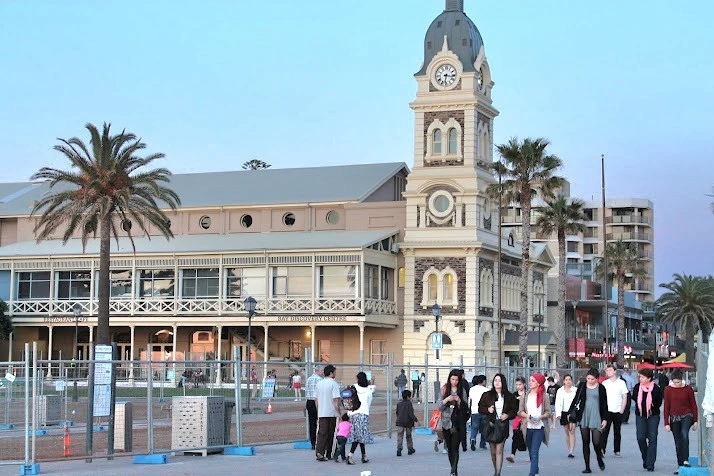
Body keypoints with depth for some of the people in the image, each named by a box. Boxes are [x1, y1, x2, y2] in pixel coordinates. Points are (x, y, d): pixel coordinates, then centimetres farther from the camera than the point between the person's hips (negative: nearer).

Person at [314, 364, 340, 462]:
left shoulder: (319, 384, 10)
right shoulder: (334, 384, -9)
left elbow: (316, 400, 14)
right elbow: (336, 400, -14)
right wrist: (339, 413, -10)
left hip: (321, 413, 4)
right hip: (331, 413, -4)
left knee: (322, 433, -1)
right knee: (330, 434, 9)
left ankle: (319, 453, -17)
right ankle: (328, 453, 17)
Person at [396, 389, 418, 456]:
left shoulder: (399, 403, 5)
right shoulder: (409, 403, -11)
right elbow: (411, 414, -18)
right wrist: (416, 420, -12)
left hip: (400, 423, 3)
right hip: (408, 422, -3)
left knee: (399, 436, -2)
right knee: (409, 436, 13)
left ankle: (399, 449, -18)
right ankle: (410, 449, 24)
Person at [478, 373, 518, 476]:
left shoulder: (509, 397, 4)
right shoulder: (487, 395, 5)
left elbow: (514, 410, 10)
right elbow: (480, 409, 9)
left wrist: (507, 415, -9)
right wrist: (487, 410, -11)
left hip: (503, 425, -2)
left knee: (499, 450, -11)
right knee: (493, 451, 9)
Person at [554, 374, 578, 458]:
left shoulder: (575, 390, 2)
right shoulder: (560, 391, 4)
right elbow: (558, 403, 1)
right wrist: (558, 414, -10)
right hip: (564, 413, 2)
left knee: (572, 431, -12)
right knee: (567, 432, 9)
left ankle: (572, 451, -17)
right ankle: (570, 450, 19)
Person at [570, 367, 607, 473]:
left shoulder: (601, 388, 1)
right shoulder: (582, 386, 5)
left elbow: (604, 404, 4)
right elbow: (576, 400, 12)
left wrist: (605, 419, -1)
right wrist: (569, 412, 8)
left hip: (596, 417, -2)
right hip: (583, 417, 2)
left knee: (596, 442, -9)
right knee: (585, 442, 5)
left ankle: (599, 459, 22)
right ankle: (587, 467, 10)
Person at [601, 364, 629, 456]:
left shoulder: (621, 383, 4)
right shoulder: (604, 383, 5)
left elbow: (624, 398, 5)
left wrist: (622, 410, -3)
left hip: (618, 411, 0)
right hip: (607, 411, 0)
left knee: (617, 432, 7)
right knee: (604, 431, -9)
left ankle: (617, 450, 15)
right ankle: (602, 450, -11)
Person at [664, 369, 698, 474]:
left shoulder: (688, 389, -2)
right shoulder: (668, 390, 0)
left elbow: (693, 405, 4)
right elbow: (666, 407, 2)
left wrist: (695, 421, 1)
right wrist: (666, 423, -2)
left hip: (687, 415, -2)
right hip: (674, 418, 2)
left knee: (684, 434, -29)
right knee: (678, 442, 5)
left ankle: (685, 460, -30)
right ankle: (680, 465, 11)